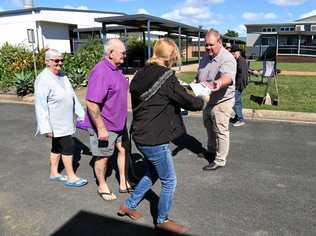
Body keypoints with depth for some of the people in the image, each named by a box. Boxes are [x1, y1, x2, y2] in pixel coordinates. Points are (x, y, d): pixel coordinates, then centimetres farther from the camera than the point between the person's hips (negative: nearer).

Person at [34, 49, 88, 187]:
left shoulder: (62, 76, 8)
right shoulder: (43, 80, -18)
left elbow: (72, 96, 13)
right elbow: (41, 105, -22)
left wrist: (81, 113, 13)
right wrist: (46, 128, -24)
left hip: (64, 121, 8)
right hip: (56, 123, -8)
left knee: (57, 147, 17)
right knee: (68, 147, -4)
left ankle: (54, 173, 32)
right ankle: (71, 177, 9)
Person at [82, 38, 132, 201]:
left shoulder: (116, 69, 6)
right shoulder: (100, 72, -25)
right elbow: (91, 103, -28)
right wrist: (101, 128, -25)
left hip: (119, 123, 9)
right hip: (104, 125, -8)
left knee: (123, 150, 15)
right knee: (103, 156, 9)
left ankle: (123, 184, 31)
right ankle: (102, 187, 30)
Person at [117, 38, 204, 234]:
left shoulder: (142, 75, 5)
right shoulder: (167, 78, -18)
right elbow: (190, 102, -9)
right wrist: (201, 100, 10)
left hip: (141, 135, 8)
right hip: (155, 139, -8)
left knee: (153, 172, 28)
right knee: (169, 181, 11)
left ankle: (128, 205, 38)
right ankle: (162, 220, 30)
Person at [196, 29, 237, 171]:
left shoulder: (227, 58, -22)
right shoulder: (205, 57, 5)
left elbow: (228, 77, -42)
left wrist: (218, 83, -62)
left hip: (221, 101, -8)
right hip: (208, 100, 9)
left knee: (220, 131, 0)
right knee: (209, 127, 23)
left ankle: (220, 160, 13)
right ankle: (211, 150, 42)